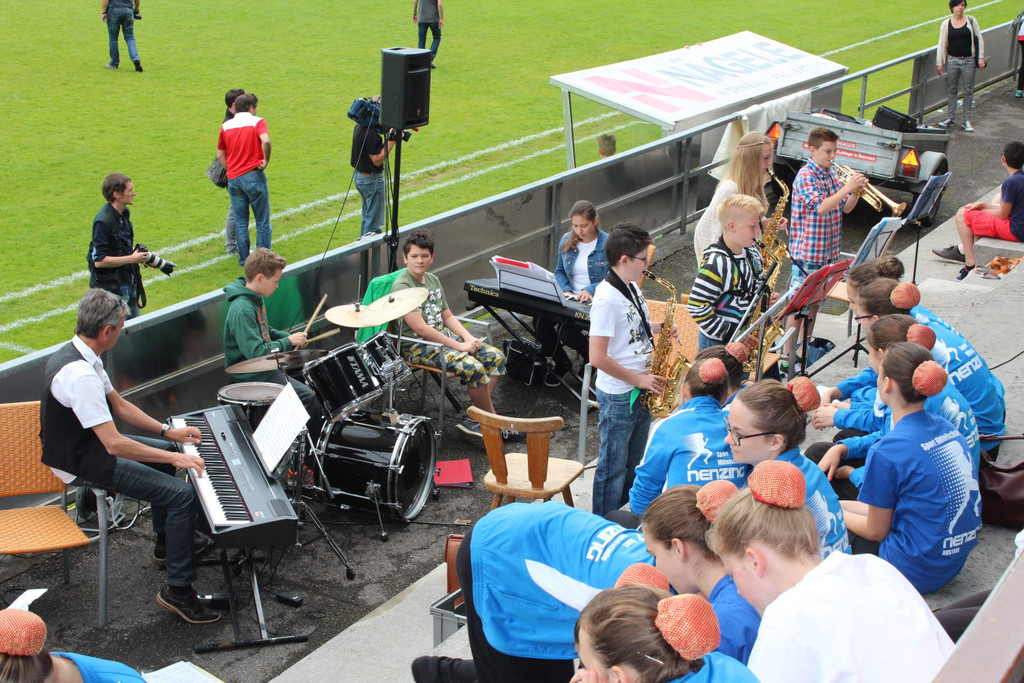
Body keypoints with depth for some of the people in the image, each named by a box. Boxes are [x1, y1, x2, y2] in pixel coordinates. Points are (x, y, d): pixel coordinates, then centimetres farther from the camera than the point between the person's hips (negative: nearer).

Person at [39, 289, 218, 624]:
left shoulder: (77, 353, 1)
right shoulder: (80, 374, -32)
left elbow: (118, 404, 12)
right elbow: (114, 444, -34)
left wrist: (168, 431, 8)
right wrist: (174, 458, -26)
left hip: (87, 444, 11)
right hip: (84, 465, -11)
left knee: (165, 451, 28)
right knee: (183, 494, -18)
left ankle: (168, 542, 41)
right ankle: (178, 590, -8)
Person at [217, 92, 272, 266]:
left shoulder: (226, 126, 11)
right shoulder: (257, 122, -4)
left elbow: (220, 155, 12)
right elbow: (266, 141, -24)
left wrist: (231, 170, 16)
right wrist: (265, 160, -10)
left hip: (233, 179, 4)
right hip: (254, 176, -4)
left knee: (240, 223, 11)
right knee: (262, 222, 5)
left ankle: (244, 260, 15)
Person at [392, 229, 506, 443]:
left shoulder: (433, 280, 12)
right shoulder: (401, 286, -14)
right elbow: (420, 329, -21)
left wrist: (468, 338, -3)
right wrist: (459, 346, -20)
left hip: (443, 335, 9)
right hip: (418, 346, -9)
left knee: (496, 356, -5)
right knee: (473, 367, -27)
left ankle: (474, 419, -7)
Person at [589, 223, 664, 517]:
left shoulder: (631, 287, 5)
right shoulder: (606, 298, -23)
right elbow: (598, 358, -26)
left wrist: (658, 327, 2)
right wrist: (638, 379, -18)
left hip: (641, 391, 9)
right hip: (618, 396, -9)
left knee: (634, 462, 20)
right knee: (613, 466, 5)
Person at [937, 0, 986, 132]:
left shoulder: (971, 20, 0)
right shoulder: (946, 24, 0)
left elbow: (979, 38, 2)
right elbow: (941, 44, 2)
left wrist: (981, 57, -4)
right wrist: (939, 63, -2)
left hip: (968, 61, 0)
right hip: (952, 60, 1)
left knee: (968, 90, 2)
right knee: (951, 90, 7)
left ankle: (967, 120, 8)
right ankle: (950, 118, 16)